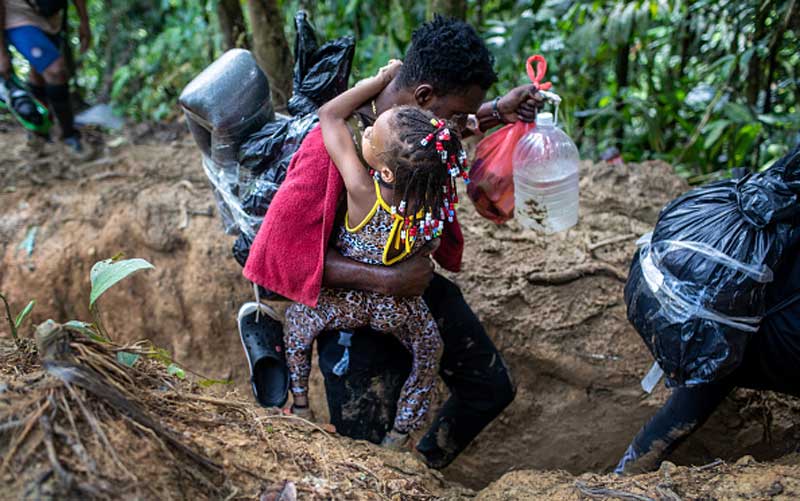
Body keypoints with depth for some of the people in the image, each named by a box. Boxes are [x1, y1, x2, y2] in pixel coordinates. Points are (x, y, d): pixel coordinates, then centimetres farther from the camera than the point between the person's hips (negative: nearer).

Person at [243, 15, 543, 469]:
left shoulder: (417, 115, -8)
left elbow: (456, 123, 20)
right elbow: (284, 244, -30)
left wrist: (498, 112, 1)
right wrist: (386, 280, -35)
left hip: (418, 284, 8)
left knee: (493, 387, 17)